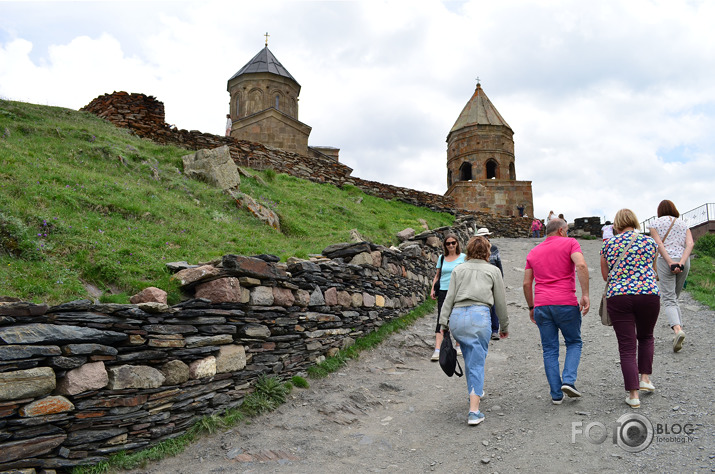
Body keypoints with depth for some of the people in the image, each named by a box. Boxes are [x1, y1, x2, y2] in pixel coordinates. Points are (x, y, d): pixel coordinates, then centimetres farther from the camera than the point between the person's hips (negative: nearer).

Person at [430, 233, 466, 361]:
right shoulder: (441, 258, 10)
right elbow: (437, 275, 16)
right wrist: (433, 289, 6)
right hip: (443, 291, 2)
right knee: (441, 319, -7)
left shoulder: (463, 257, 2)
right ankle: (437, 350, -13)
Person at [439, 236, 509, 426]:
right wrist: (505, 326, 22)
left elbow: (449, 298, 8)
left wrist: (443, 322, 7)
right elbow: (500, 302, 12)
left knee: (470, 358, 22)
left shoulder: (458, 269, 15)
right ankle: (474, 412, -5)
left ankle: (475, 391, 42)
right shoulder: (493, 271, 11)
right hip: (479, 316, -3)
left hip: (457, 317, 3)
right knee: (477, 363, -1)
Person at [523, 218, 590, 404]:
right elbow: (581, 265, -16)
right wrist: (585, 294, -15)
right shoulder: (570, 243, 4)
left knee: (550, 350, 9)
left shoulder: (533, 252, 17)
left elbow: (526, 283, 14)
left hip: (541, 306, 3)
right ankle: (568, 380, -1)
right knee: (574, 343, 16)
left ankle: (556, 394, 9)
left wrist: (531, 307, 22)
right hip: (566, 304, -3)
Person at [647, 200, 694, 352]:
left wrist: (670, 263, -13)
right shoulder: (683, 223, 16)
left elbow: (659, 244, -8)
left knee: (668, 299, -7)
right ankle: (678, 328, 12)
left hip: (665, 261, -4)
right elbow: (690, 243, -1)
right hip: (684, 261, 4)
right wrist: (681, 262, -11)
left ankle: (677, 329, -30)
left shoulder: (655, 223, 6)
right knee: (674, 297, 18)